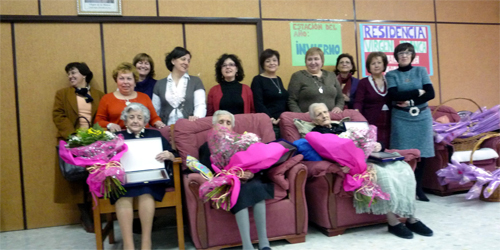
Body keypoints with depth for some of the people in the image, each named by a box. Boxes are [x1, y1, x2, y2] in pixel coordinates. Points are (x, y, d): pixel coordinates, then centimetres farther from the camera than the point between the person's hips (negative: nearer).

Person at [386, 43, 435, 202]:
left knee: (421, 153, 2)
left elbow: (431, 94, -1)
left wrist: (410, 101, -13)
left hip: (422, 116, 2)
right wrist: (417, 92, -7)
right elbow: (394, 96, -10)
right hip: (401, 118, -2)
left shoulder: (421, 71, 9)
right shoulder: (391, 75, 5)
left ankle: (418, 188, 13)